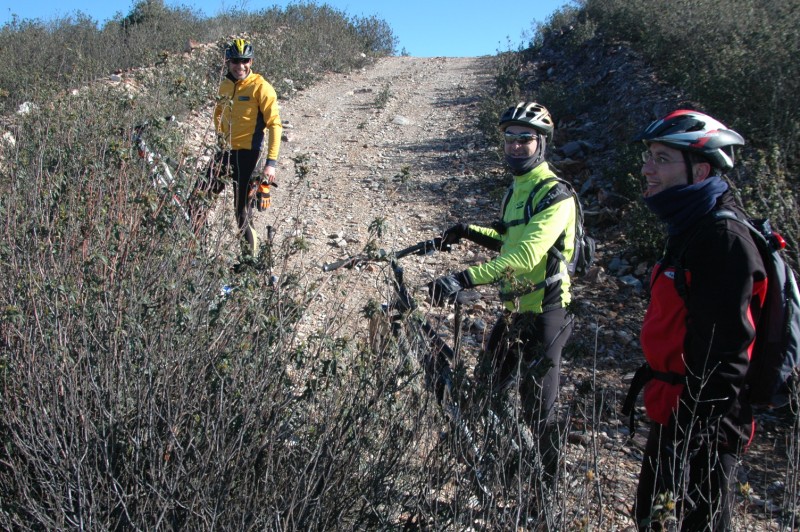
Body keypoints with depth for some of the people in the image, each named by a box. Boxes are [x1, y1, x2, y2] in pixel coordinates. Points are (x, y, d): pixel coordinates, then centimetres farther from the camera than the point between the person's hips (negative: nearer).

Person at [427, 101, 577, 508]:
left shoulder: (555, 195, -18)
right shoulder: (517, 189, 11)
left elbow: (526, 255, -32)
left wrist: (465, 278, -41)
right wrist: (470, 232, 8)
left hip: (543, 314, -9)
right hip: (515, 309, 9)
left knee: (537, 411, 0)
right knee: (488, 390, 17)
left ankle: (545, 498, 17)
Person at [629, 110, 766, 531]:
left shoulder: (724, 238, -21)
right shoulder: (690, 227, 11)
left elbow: (725, 356, -25)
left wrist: (695, 429, -24)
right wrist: (648, 379, 24)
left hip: (702, 424, -10)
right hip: (673, 413, 10)